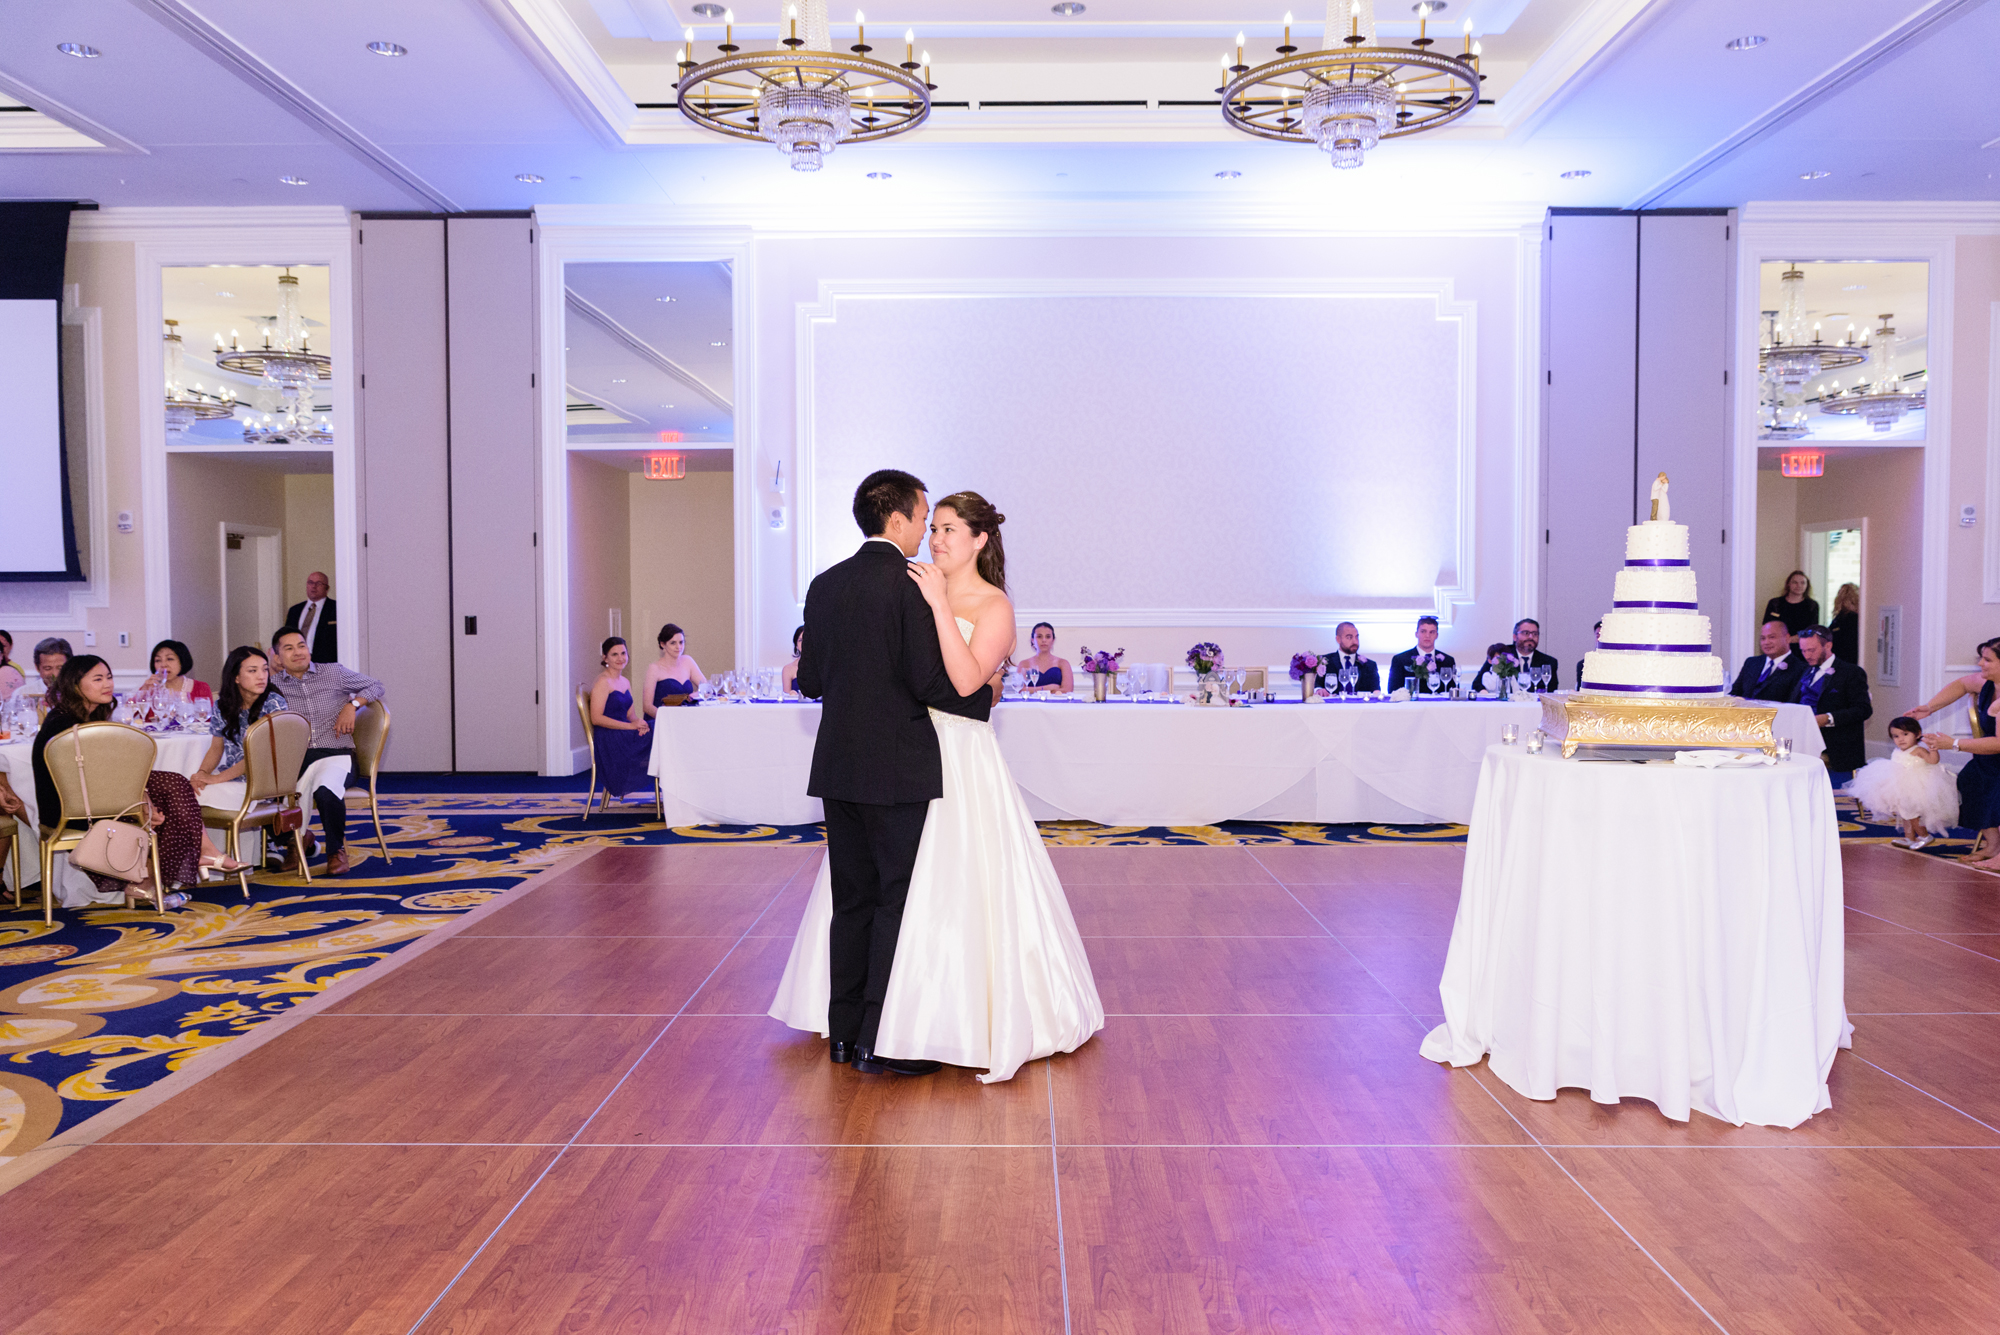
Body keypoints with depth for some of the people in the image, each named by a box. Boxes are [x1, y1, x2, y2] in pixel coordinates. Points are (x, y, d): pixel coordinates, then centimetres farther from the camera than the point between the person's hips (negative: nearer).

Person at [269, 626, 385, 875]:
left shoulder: (333, 673, 10)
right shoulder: (273, 684, 12)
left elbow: (375, 686, 16)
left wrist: (352, 705, 0)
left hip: (335, 754, -2)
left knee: (326, 791, -36)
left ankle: (337, 849, -7)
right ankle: (300, 840, 6)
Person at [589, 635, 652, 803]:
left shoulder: (626, 683, 17)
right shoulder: (603, 682, -9)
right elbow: (596, 718, -16)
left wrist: (639, 722, -5)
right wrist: (631, 726, -17)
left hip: (624, 737, 8)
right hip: (609, 741, -8)